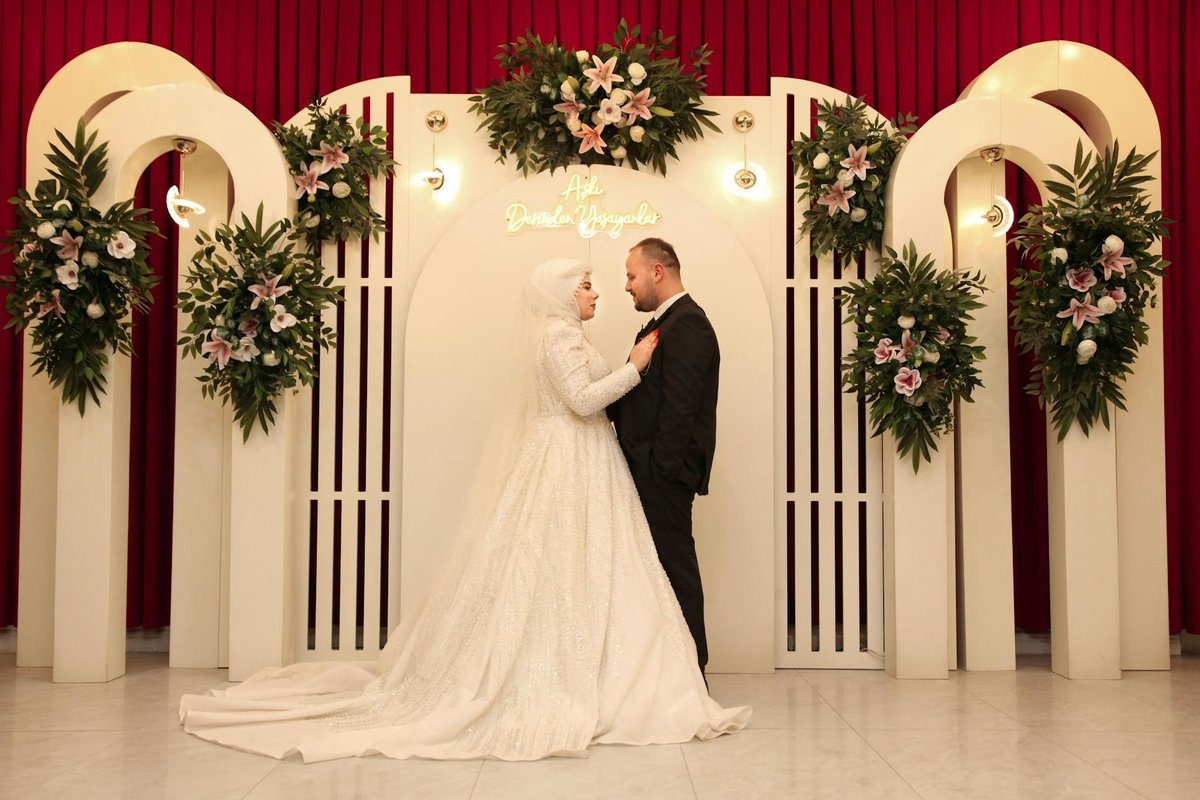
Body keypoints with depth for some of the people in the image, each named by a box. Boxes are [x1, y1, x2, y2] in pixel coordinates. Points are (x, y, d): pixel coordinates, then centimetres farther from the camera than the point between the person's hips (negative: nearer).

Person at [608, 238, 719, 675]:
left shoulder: (687, 323, -13)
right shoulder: (662, 323, 19)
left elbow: (679, 406, -20)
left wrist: (663, 469, -21)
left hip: (664, 470, -10)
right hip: (650, 471, 10)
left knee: (674, 565, -3)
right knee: (665, 565, 13)